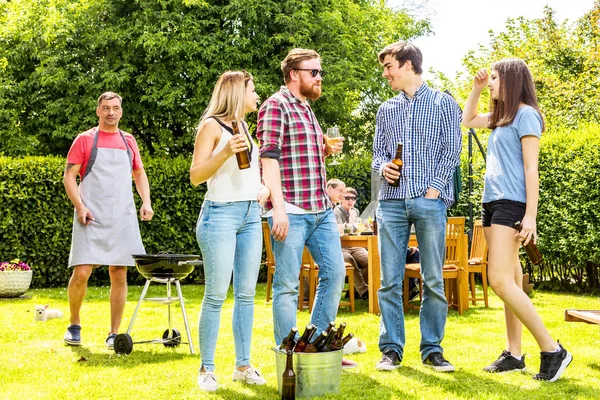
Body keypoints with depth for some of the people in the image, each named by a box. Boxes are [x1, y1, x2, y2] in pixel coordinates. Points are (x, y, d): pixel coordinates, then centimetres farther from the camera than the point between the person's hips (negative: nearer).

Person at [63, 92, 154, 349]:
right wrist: (80, 206, -12)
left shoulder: (128, 141, 16)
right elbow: (69, 177, 1)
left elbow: (139, 174, 23)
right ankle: (74, 325, 12)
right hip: (91, 219, -3)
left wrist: (146, 202, 7)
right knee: (81, 273, -10)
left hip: (122, 219, 3)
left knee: (119, 275, 0)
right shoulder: (85, 140, 5)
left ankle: (114, 334, 9)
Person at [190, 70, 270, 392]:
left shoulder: (244, 127, 19)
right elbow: (195, 176, -9)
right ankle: (206, 369, -1)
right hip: (221, 214, -7)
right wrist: (226, 152, -20)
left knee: (246, 294, 6)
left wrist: (264, 187, 12)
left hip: (251, 215, 7)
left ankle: (243, 365, 11)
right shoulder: (212, 125, -3)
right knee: (216, 295, -8)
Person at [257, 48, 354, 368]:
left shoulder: (307, 109, 20)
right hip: (291, 210, -9)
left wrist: (326, 151, 9)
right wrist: (279, 208, -23)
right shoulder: (276, 106, -6)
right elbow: (269, 158, -15)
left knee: (334, 272, 8)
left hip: (321, 209, 9)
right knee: (287, 285, -3)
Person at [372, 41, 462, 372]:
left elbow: (452, 150, 1)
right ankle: (391, 349, 7)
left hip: (430, 201, -3)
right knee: (390, 280, 1)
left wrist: (435, 187, -10)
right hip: (392, 201, 3)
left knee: (433, 280, 0)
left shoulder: (443, 103, 7)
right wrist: (383, 166, -4)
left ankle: (432, 349, 8)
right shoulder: (386, 110, 18)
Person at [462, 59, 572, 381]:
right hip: (491, 202, 9)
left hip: (511, 204, -9)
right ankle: (514, 354, 11)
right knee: (509, 282, 8)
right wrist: (476, 88, 21)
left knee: (500, 281, -17)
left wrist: (531, 215, -19)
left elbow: (531, 169, -14)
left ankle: (552, 350, -13)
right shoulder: (500, 118, 16)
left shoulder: (525, 114, -9)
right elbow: (467, 120, 34)